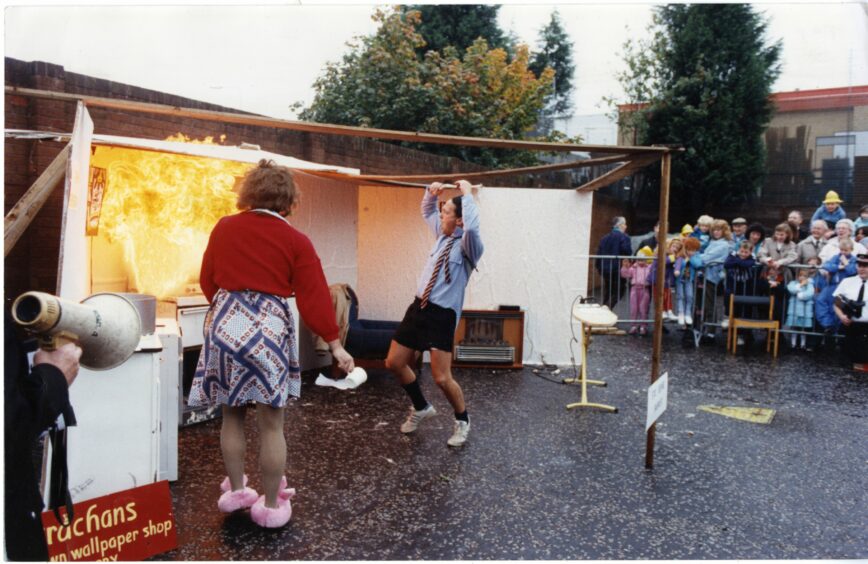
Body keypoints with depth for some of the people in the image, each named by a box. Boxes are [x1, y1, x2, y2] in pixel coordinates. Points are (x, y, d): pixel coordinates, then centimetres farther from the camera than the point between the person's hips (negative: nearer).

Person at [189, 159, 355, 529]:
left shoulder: (224, 227, 6)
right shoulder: (296, 241, -3)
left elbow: (207, 281, 14)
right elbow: (314, 297, -6)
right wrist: (335, 344, 0)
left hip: (224, 326, 3)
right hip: (269, 331, -3)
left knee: (232, 416, 17)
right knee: (270, 424, 6)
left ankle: (235, 491, 30)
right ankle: (271, 505, 17)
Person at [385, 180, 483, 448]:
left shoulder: (468, 245, -13)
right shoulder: (443, 234, 10)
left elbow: (472, 227, -38)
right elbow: (427, 212, 28)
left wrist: (467, 193, -25)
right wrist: (431, 193, 7)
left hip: (443, 314, -8)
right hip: (419, 307, 8)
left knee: (441, 378, -8)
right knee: (394, 363, 12)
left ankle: (462, 420, 21)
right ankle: (421, 407, 34)